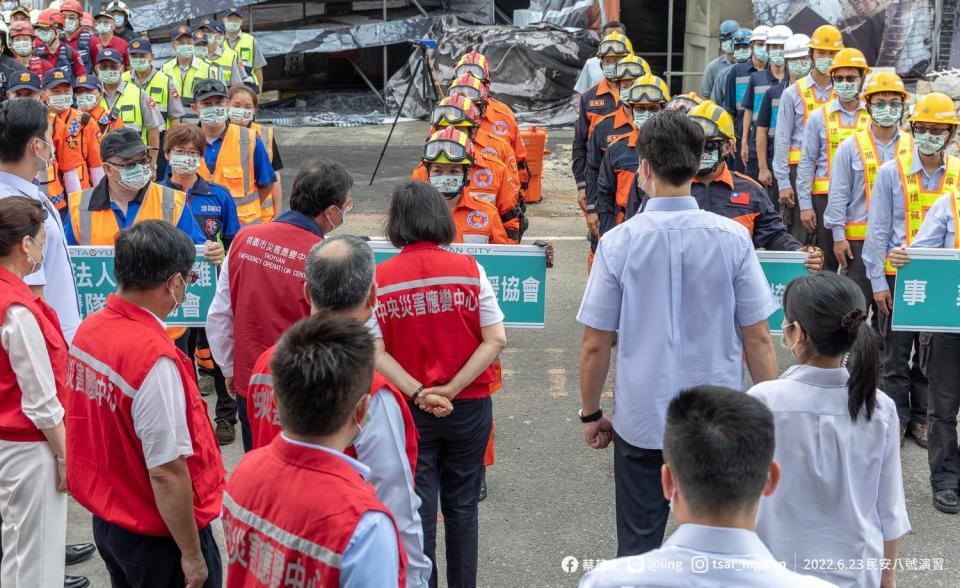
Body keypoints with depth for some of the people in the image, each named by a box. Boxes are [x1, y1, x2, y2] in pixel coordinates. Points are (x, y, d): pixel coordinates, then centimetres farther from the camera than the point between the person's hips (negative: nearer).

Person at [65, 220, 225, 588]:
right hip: (158, 535, -7)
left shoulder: (88, 329, -4)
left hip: (106, 519, 8)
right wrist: (192, 554, -16)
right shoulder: (154, 359, -28)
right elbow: (167, 473, -25)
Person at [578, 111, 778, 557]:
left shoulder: (618, 242, -10)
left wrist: (591, 414, 8)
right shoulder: (732, 238, -9)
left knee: (638, 546, 14)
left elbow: (594, 345, -6)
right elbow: (758, 339, -5)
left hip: (641, 420, -1)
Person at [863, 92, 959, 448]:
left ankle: (922, 416, 26)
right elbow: (877, 231, -2)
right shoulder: (892, 173, -4)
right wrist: (878, 281, -6)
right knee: (897, 352, 6)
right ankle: (896, 417, 19)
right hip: (899, 276, -2)